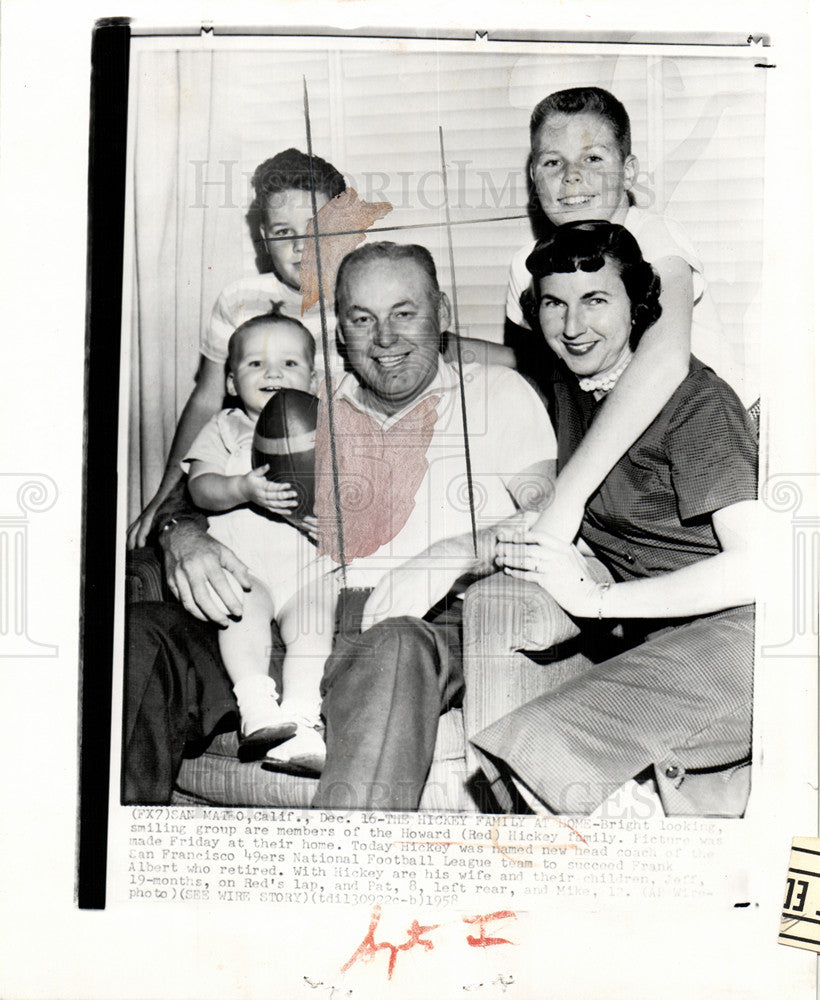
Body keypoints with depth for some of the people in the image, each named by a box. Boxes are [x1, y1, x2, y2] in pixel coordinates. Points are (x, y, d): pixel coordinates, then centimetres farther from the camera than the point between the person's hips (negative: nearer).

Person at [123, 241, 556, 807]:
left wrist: (458, 552, -17)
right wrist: (181, 532, -4)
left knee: (394, 648, -39)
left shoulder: (496, 394, 15)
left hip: (430, 628, -3)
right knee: (142, 633, -21)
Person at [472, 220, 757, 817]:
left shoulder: (696, 402, -12)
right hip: (654, 631, 9)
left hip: (731, 629, -9)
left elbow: (756, 565, -20)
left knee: (540, 752, -25)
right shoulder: (573, 385, 11)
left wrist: (594, 596, -22)